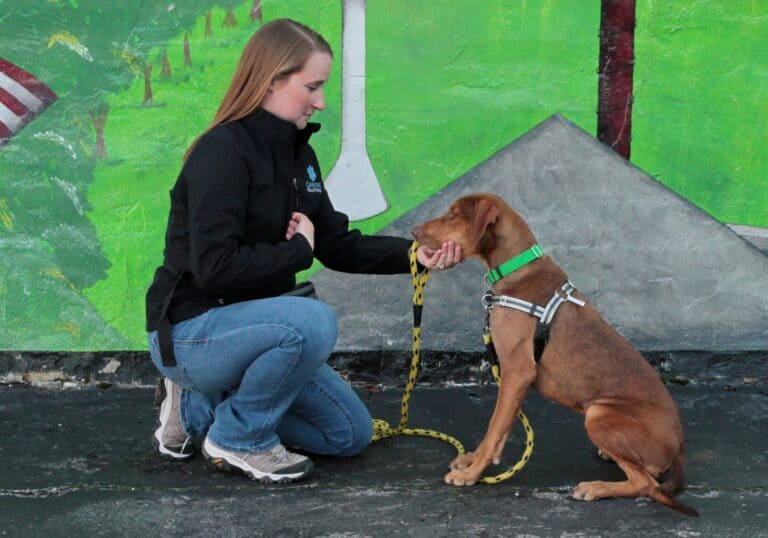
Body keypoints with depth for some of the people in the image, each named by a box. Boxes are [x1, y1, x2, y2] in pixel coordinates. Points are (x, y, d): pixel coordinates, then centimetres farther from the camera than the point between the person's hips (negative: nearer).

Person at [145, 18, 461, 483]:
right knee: (313, 321, -35)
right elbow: (215, 267, -30)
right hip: (192, 331, -9)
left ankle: (201, 406, 16)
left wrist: (412, 254, -8)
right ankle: (239, 437, -11)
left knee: (352, 433, 11)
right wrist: (298, 249, -17)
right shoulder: (222, 152, -22)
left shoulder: (297, 152, 5)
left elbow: (337, 245, 6)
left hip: (248, 322, 9)